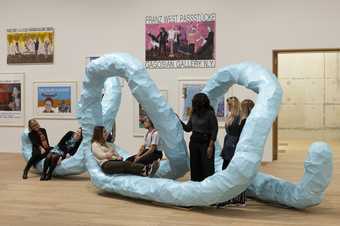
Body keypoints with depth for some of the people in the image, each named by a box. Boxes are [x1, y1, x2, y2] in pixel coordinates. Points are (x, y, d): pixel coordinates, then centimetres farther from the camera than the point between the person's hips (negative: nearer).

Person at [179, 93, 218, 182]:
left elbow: (214, 131, -10)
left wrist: (210, 146, -15)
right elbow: (188, 128, 12)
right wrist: (179, 120, 0)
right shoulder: (194, 114, 7)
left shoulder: (210, 113, -9)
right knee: (195, 167, 9)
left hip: (205, 143, -6)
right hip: (194, 142, 6)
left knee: (207, 168, -4)